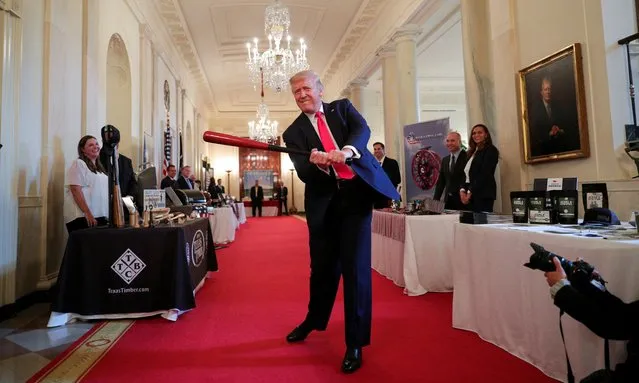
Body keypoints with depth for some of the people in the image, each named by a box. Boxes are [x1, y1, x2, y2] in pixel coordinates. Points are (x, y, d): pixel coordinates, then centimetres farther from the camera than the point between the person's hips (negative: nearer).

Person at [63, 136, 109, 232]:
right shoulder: (78, 164, -3)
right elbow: (76, 190, -13)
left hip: (100, 217, 7)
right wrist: (87, 214, -20)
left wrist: (107, 216, 13)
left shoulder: (99, 167, 19)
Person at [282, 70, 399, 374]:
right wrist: (317, 163, -27)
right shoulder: (294, 132, 9)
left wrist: (346, 151, -29)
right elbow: (304, 174, -4)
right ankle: (314, 320, 41)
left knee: (355, 267, -3)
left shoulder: (342, 107, 11)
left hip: (357, 192, -1)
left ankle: (355, 343, 11)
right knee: (322, 266, 13)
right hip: (324, 201, 2)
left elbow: (362, 129, -9)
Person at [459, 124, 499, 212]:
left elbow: (485, 174, -10)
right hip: (468, 195, 6)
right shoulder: (471, 152, 21)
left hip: (483, 195, -6)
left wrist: (470, 192, -13)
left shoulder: (490, 150, 1)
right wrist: (462, 190, -3)